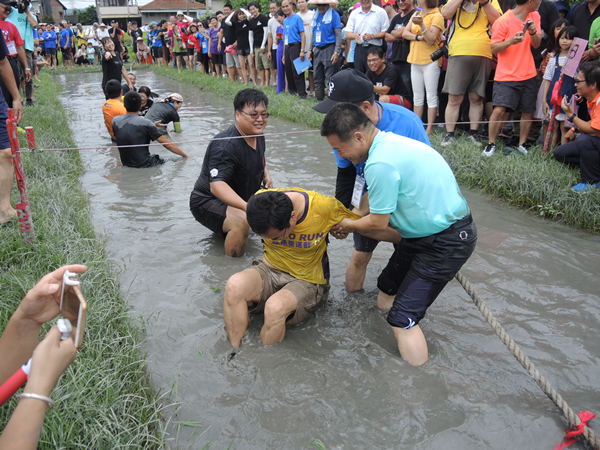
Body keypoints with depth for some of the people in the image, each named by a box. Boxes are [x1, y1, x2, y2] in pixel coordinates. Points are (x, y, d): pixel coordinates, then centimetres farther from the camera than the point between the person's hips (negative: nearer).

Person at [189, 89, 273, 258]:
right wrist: (247, 207, -53)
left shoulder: (258, 136, 0)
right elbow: (217, 185, -40)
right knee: (240, 220, -38)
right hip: (208, 201, -9)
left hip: (241, 197, 9)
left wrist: (266, 174, 2)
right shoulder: (225, 146, -30)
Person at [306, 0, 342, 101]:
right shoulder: (316, 16, 14)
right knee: (317, 78, 10)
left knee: (330, 78, -7)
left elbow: (338, 35, -10)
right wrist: (310, 49, 16)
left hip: (329, 49, -7)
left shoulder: (334, 15, -6)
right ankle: (319, 99, 19)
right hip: (317, 50, 7)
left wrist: (336, 52, -17)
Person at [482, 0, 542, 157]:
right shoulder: (503, 21, -10)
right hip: (506, 75, -6)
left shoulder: (535, 16, 10)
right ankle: (491, 144, -2)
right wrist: (510, 41, -26)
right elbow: (494, 48, -8)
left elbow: (537, 44, 12)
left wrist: (533, 32, -9)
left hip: (529, 74, 6)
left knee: (528, 111, 4)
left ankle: (521, 145, 17)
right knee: (499, 109, -17)